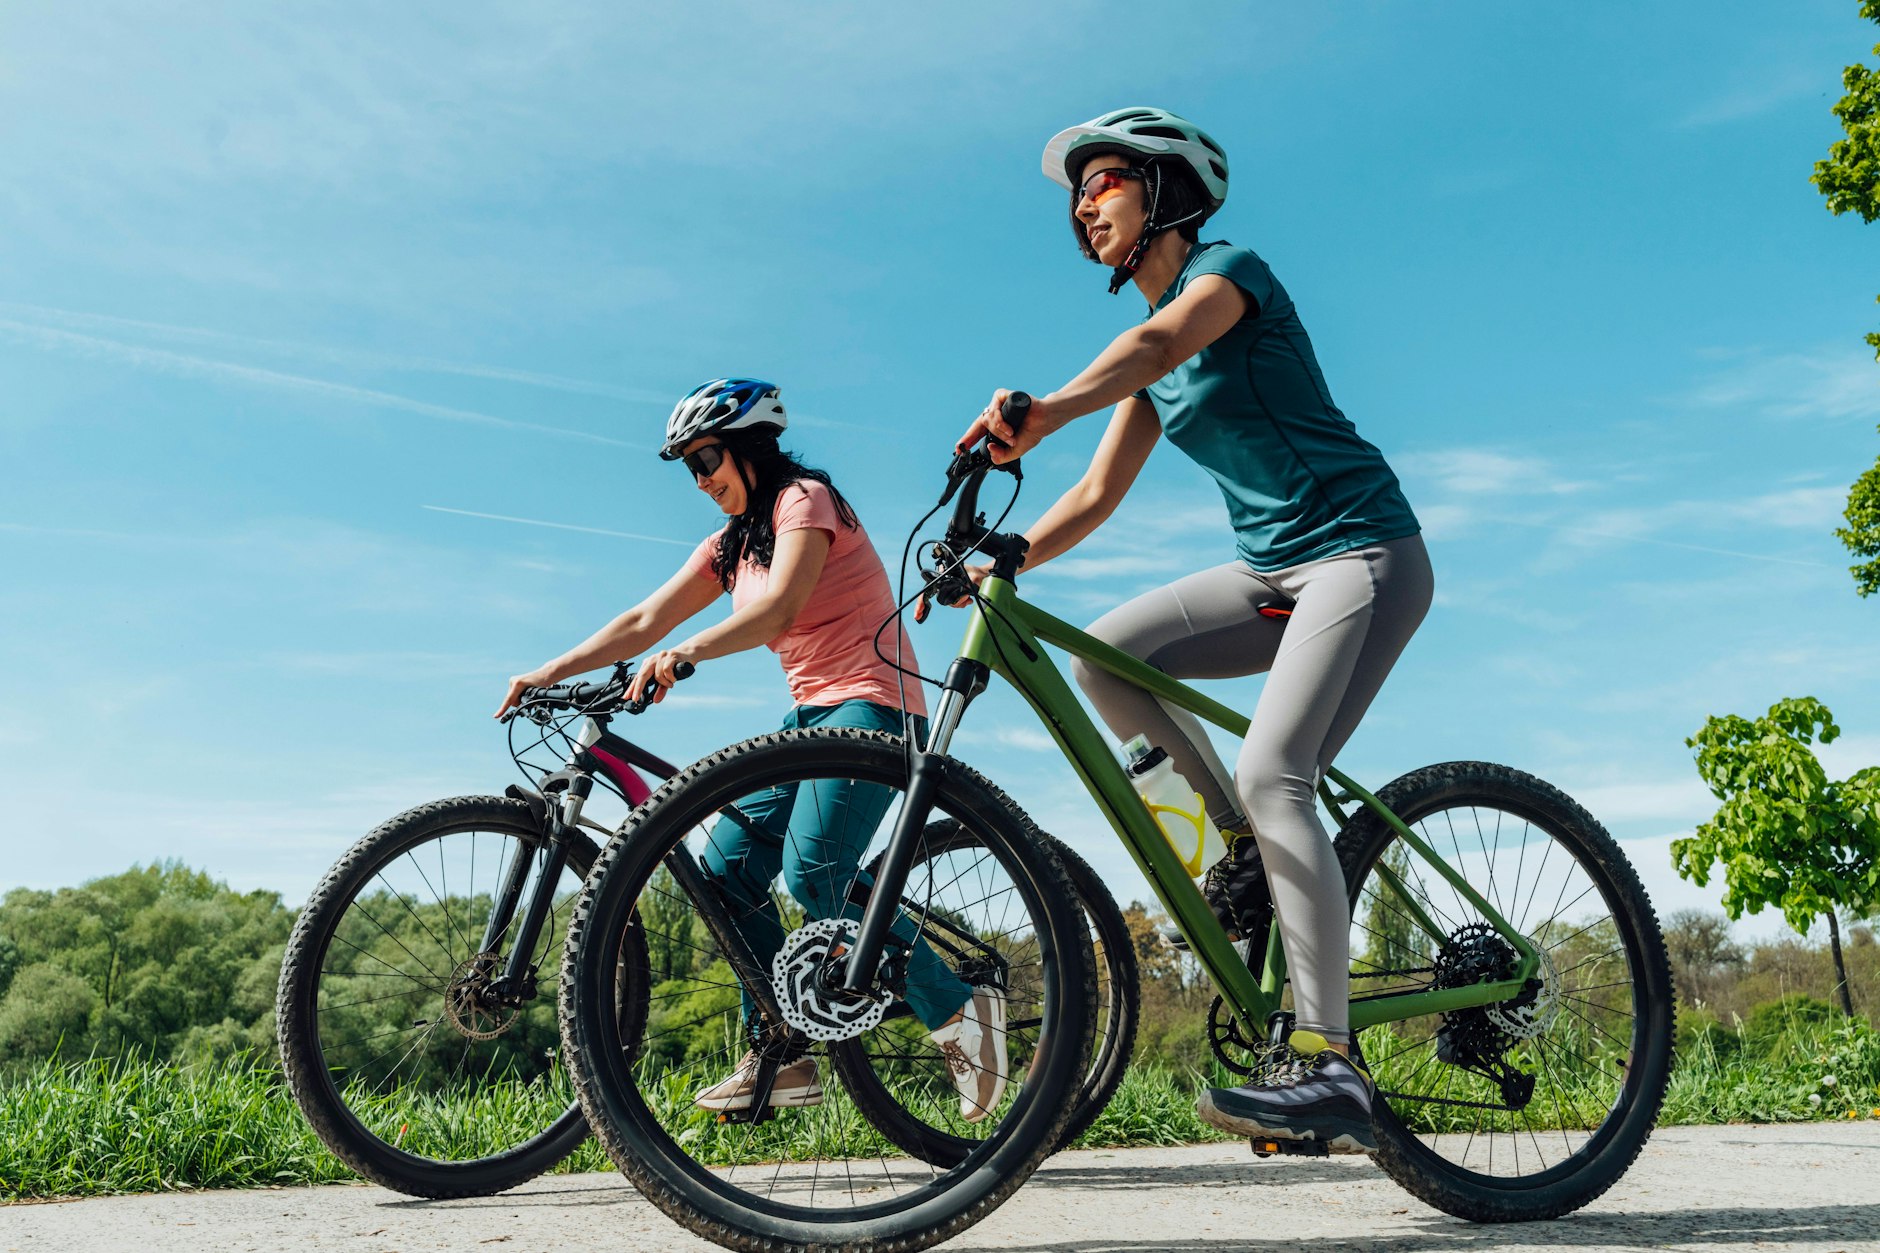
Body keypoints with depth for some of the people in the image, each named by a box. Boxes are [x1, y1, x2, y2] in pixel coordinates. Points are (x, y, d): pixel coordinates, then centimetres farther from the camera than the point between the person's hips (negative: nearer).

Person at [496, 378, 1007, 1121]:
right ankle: (780, 1059, 3)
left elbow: (779, 607, -25)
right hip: (811, 713, 9)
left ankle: (959, 1011, -13)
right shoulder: (732, 543, 18)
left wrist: (686, 653, -39)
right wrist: (549, 673, 4)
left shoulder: (805, 498, -7)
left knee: (810, 877, -24)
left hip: (872, 704, -9)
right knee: (726, 867, -3)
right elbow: (644, 622, 13)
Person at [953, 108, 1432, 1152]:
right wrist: (995, 563, -3)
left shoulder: (1231, 271, -9)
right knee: (1103, 656, -10)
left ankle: (1327, 1070, -22)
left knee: (1271, 774, -24)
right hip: (1271, 570, 8)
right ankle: (1252, 847, 4)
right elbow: (1097, 495, 11)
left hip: (1363, 554, -8)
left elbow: (1163, 340, -33)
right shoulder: (1152, 355, 15)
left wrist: (1046, 409, -51)